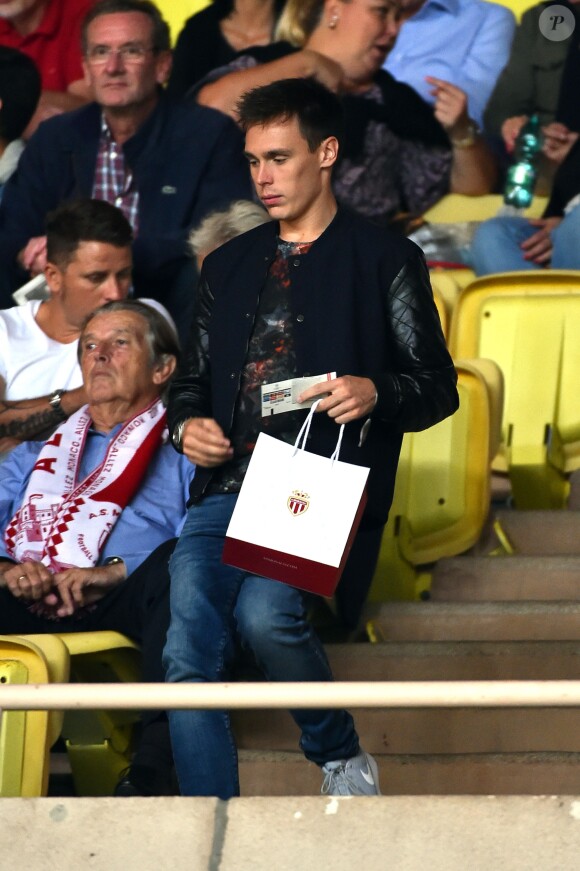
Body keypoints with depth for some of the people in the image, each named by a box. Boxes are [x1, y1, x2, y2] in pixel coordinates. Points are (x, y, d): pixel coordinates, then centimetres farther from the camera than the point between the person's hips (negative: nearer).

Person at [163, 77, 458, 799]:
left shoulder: (384, 261, 9)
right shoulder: (228, 266, 23)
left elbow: (438, 386, 6)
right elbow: (193, 377, 28)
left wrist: (375, 392, -16)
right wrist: (187, 423, 4)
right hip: (225, 486, 5)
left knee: (265, 613, -31)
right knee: (188, 656, -15)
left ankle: (341, 756, -4)